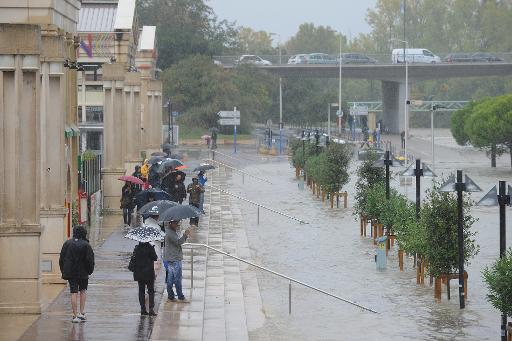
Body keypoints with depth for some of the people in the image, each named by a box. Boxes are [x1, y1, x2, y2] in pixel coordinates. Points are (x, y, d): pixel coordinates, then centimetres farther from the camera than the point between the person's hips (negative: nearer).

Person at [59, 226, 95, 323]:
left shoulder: (67, 243, 1)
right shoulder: (86, 245, -9)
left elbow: (61, 258, 6)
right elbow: (90, 260, -8)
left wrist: (64, 271, 13)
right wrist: (89, 271, 5)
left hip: (70, 272, 2)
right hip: (83, 272, -1)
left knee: (74, 293, 2)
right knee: (83, 290, 17)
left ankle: (75, 315, -3)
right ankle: (82, 313, 11)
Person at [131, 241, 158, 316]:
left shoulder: (136, 248, 0)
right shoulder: (150, 247, -13)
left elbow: (134, 258, 7)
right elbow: (155, 258, -11)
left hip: (139, 272, 4)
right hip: (149, 272, -4)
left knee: (141, 290, 11)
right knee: (151, 291, 3)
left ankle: (143, 309, 11)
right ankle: (151, 309, -6)